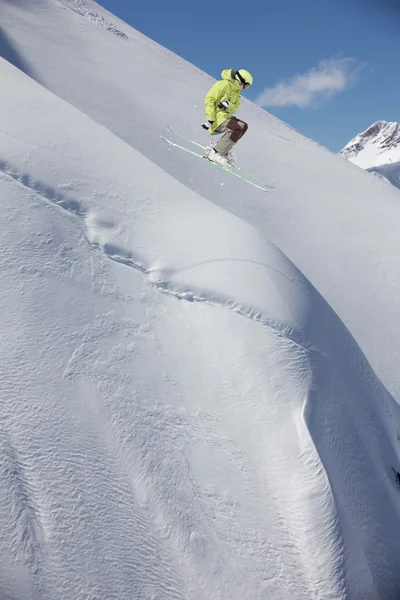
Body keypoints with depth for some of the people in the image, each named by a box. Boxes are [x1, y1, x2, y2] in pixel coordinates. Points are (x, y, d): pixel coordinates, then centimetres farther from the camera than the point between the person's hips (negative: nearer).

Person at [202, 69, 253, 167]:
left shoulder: (236, 92, 18)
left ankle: (221, 148, 2)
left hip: (225, 115, 10)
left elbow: (234, 109, 7)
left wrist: (228, 106, -19)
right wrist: (210, 119, -26)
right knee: (236, 129, -26)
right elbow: (209, 99, -16)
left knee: (244, 126, 12)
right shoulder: (223, 84, -10)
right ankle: (214, 153, -26)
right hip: (217, 115, -10)